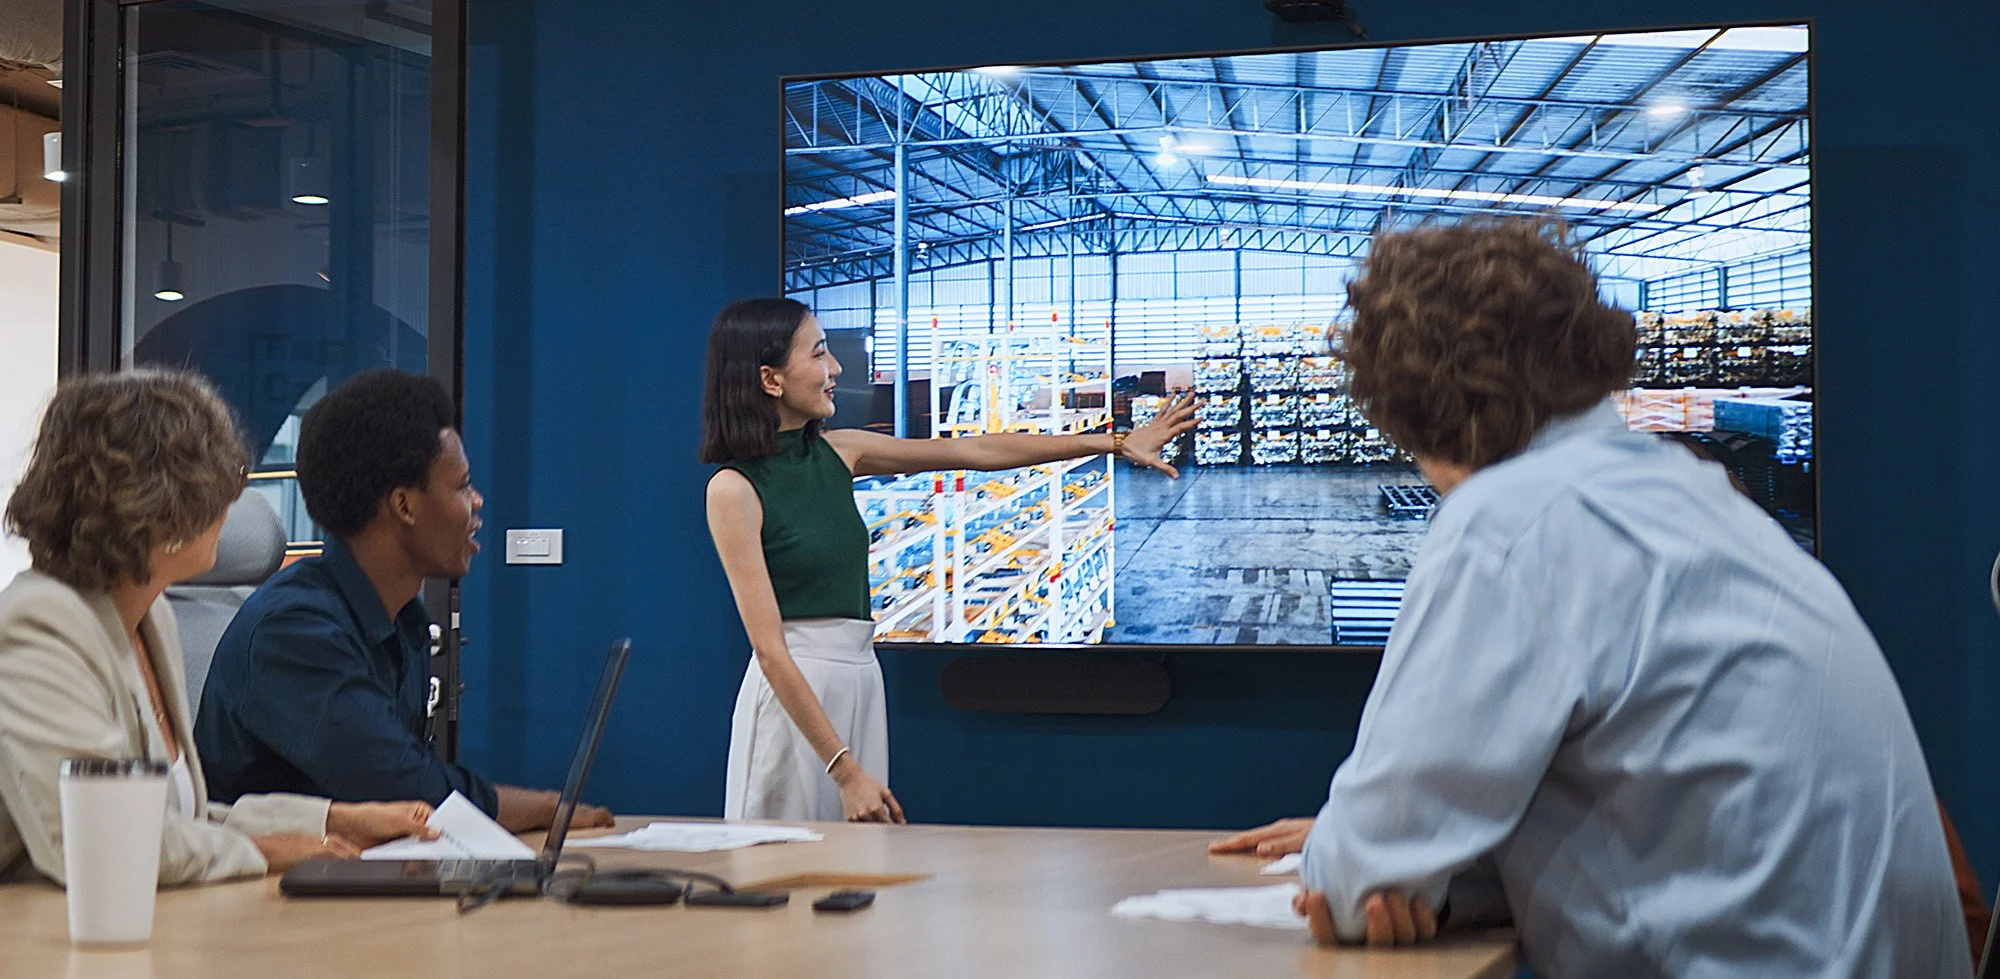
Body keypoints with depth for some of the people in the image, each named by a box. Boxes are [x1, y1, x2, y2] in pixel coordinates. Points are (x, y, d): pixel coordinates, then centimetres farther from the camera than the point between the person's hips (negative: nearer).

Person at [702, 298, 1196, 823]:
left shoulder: (836, 453, 9)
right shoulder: (733, 488, -12)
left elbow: (976, 451, 13)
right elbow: (770, 650, -17)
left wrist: (1115, 443, 13)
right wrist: (846, 770, -21)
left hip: (860, 683, 7)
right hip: (793, 698, -7)